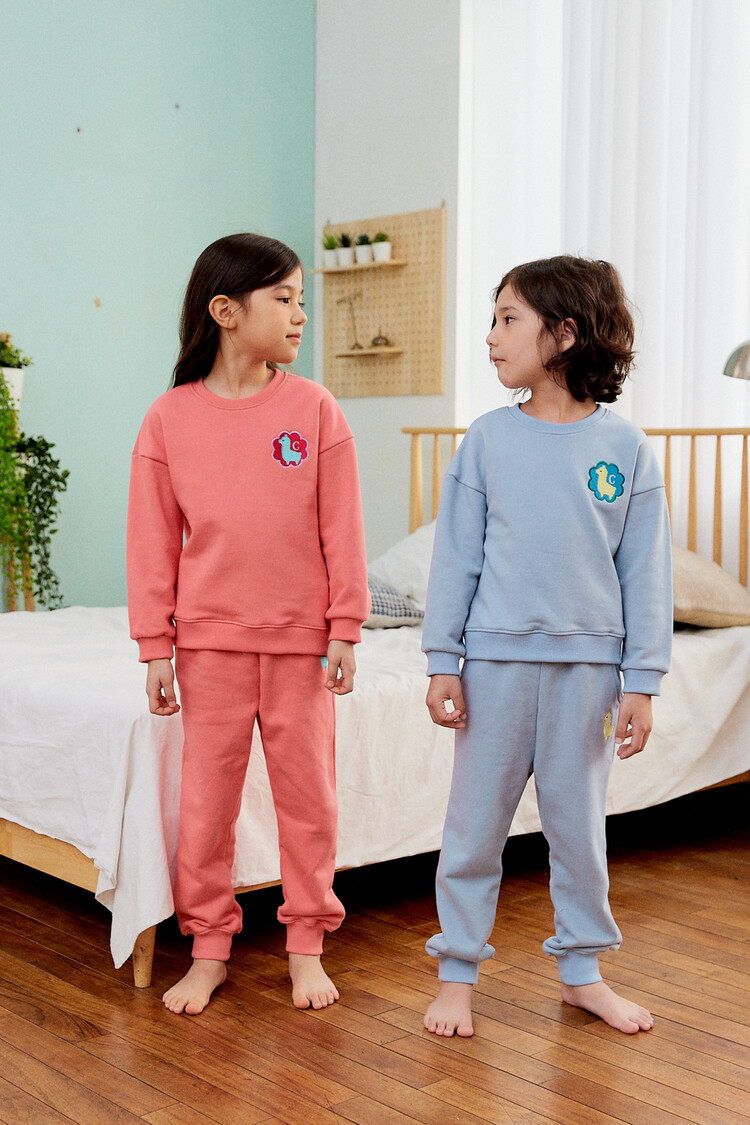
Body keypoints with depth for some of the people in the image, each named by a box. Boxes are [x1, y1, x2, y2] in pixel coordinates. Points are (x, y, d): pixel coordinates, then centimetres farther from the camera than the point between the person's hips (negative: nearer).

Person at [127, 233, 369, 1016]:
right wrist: (156, 646, -1)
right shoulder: (170, 418, -2)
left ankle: (305, 945, 24)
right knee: (206, 795, 8)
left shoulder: (313, 409, -3)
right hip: (210, 639, 0)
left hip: (300, 638, 0)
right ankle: (208, 949, 23)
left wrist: (345, 630, -3)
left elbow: (341, 530, -1)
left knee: (306, 791, 9)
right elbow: (152, 541, 0)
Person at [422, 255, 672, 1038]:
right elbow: (455, 557, 1)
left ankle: (582, 970, 28)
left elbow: (646, 572, 1)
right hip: (497, 658, 0)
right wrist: (442, 664, -2)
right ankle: (457, 973, 21)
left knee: (579, 823, 12)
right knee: (475, 821, 7)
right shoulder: (487, 441, -1)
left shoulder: (625, 449, -1)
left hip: (587, 665, 0)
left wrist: (640, 682, -2)